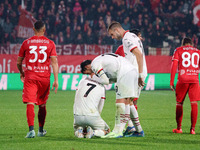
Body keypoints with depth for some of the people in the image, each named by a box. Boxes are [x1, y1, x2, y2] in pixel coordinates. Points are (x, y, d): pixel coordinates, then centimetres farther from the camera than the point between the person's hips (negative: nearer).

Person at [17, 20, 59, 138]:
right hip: (45, 77, 2)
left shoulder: (26, 43, 4)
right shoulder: (50, 43, 4)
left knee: (30, 104, -8)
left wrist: (21, 73, 30)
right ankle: (41, 130, 29)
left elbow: (19, 62, 10)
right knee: (42, 105, 17)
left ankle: (31, 129, -25)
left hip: (30, 77, -1)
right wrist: (56, 80, -5)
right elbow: (54, 62, -4)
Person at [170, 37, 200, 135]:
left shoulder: (178, 50, 10)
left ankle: (179, 128, 13)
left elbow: (174, 66, 1)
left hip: (182, 80, -1)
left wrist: (171, 82, 0)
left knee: (179, 103, 9)